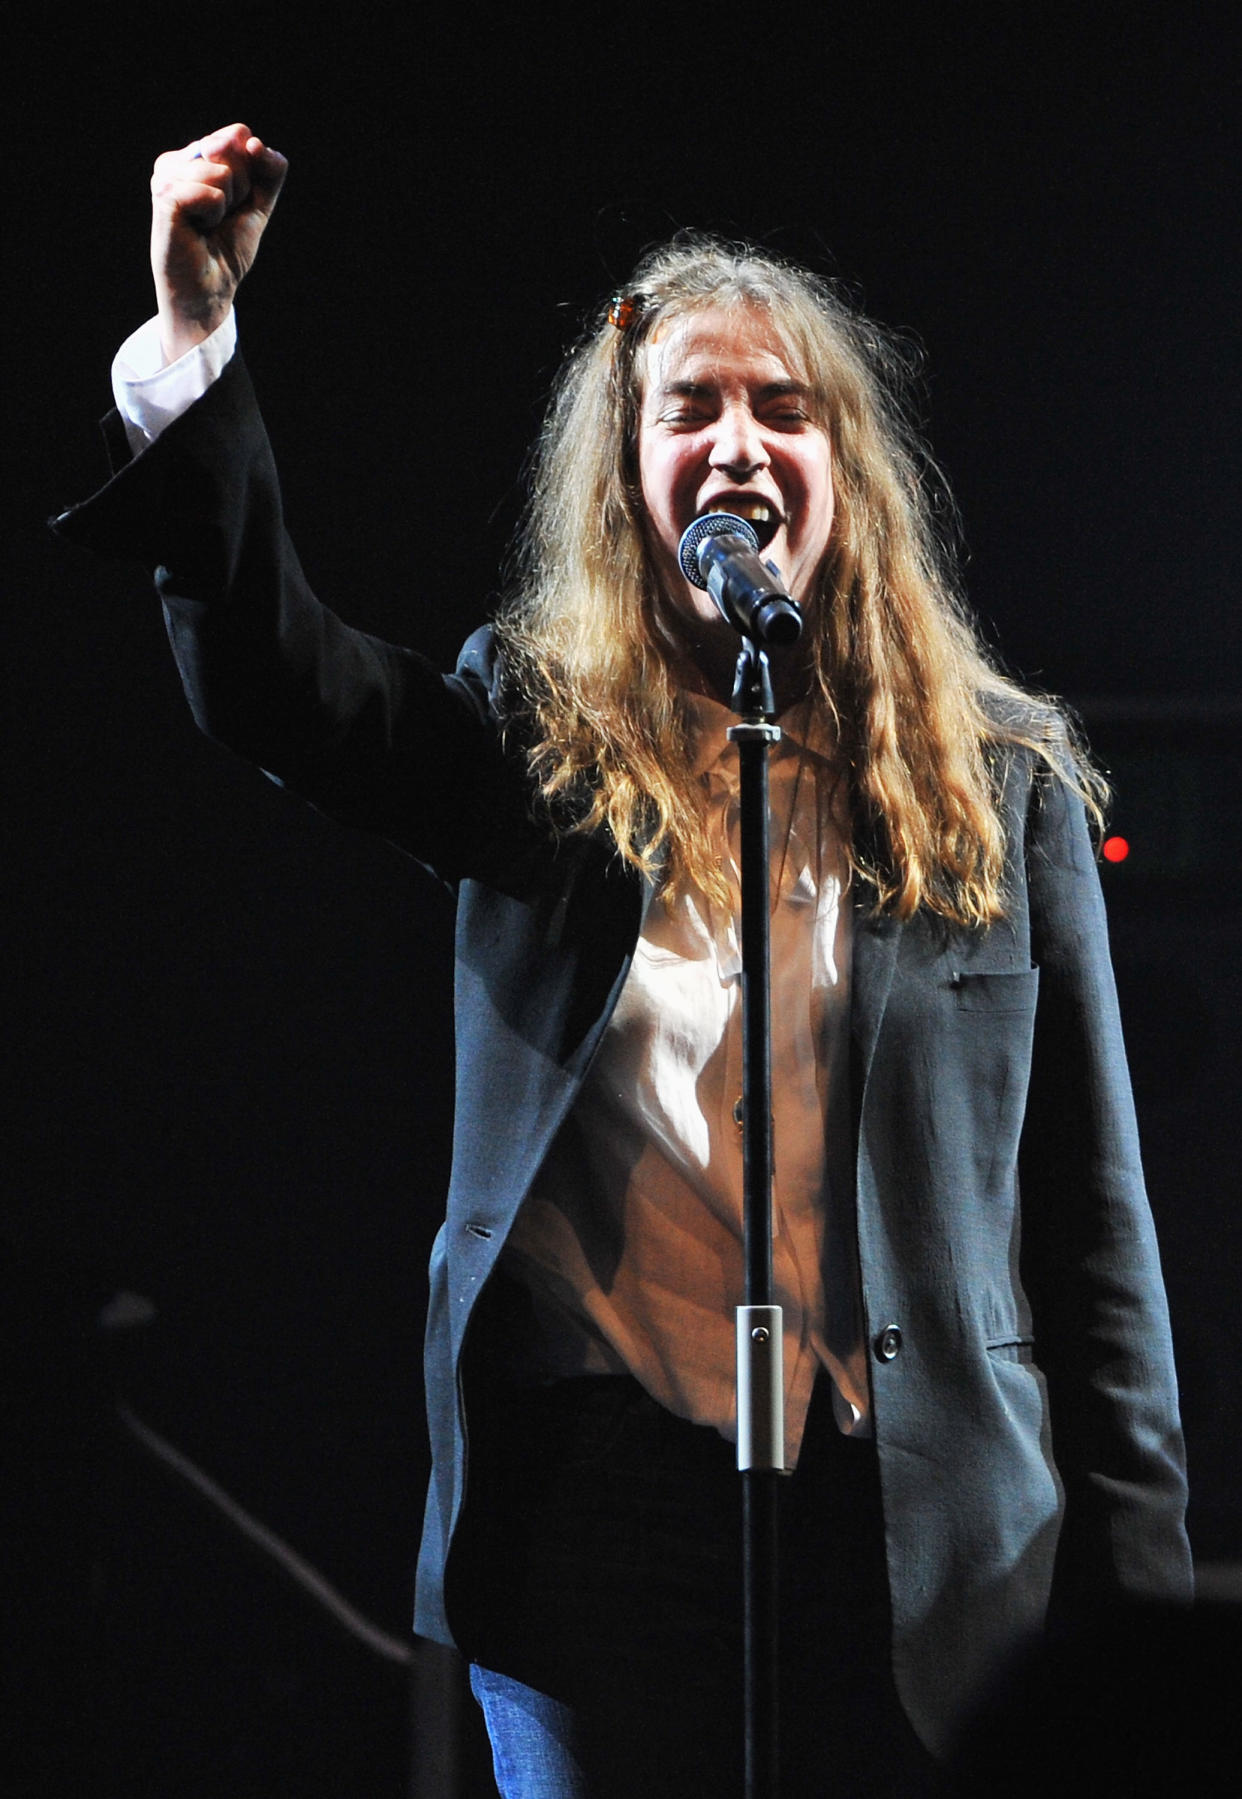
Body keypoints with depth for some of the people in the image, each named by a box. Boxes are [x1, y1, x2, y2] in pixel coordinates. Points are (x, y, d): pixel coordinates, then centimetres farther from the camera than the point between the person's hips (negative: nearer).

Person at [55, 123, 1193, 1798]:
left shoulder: (1000, 788, 6)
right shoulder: (542, 745, 8)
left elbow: (1090, 1216, 6)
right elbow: (269, 678, -10)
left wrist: (1136, 1599, 2)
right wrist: (195, 335, -21)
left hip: (915, 1541, 0)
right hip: (599, 1514, 0)